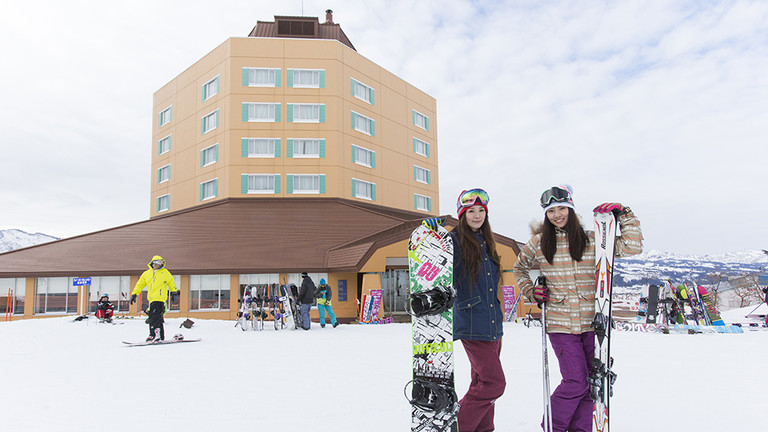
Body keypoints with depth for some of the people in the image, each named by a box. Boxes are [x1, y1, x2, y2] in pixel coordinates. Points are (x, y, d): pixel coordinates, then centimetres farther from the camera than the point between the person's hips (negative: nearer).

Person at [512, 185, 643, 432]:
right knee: (576, 382, -7)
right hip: (560, 323, -2)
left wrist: (623, 215, -3)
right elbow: (519, 268, 18)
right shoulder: (539, 242, 3)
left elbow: (632, 247, 4)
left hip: (591, 323, 3)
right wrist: (531, 292, 4)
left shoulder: (591, 240, 5)